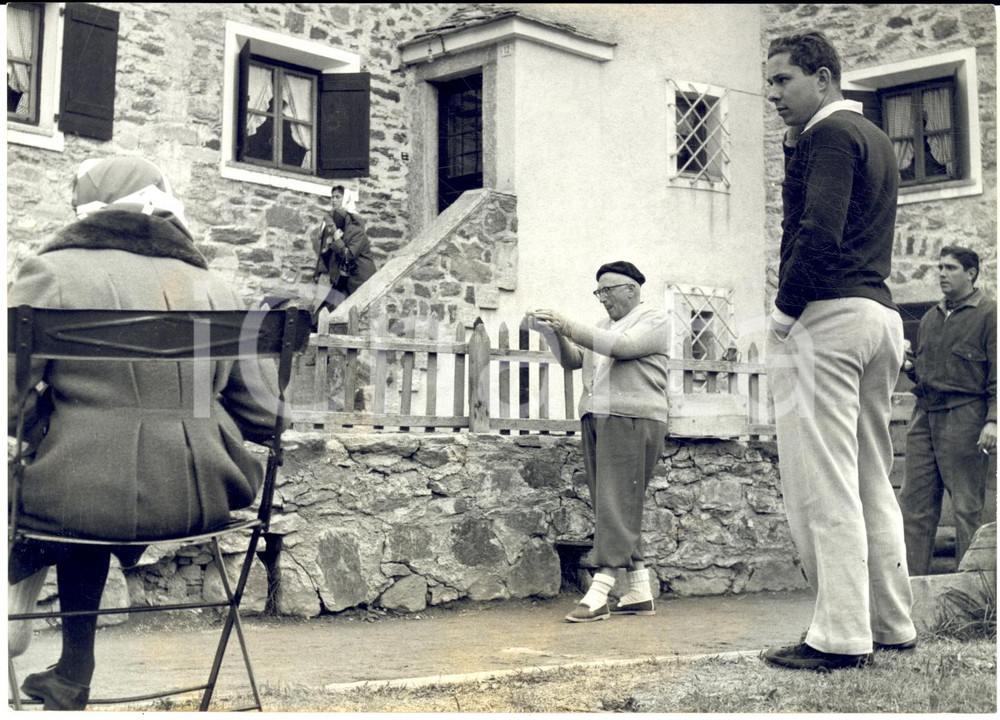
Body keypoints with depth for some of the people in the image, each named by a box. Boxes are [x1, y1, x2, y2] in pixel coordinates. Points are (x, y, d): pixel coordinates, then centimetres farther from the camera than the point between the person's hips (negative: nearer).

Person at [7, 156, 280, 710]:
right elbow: (264, 416, 11)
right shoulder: (214, 290, 11)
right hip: (201, 502, 5)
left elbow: (6, 399, -7)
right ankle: (72, 675, 44)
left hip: (84, 503, -5)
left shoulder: (52, 273, -2)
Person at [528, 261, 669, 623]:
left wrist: (569, 327, -19)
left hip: (631, 422, -8)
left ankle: (598, 595, -18)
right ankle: (640, 593, 9)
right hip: (596, 420, 8)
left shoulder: (654, 321, 2)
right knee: (611, 509, 4)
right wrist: (552, 332, 1)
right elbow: (572, 360, 18)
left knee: (617, 506, -13)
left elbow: (622, 346, -16)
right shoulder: (604, 326, 25)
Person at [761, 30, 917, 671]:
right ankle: (892, 625, 16)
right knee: (871, 480, 12)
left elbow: (819, 233, -18)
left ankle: (840, 636, -8)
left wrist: (783, 313, -11)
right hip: (883, 316, 10)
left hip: (829, 315, -10)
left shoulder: (827, 134, -6)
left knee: (823, 484, -8)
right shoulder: (877, 140, 24)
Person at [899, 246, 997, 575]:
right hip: (925, 415, 6)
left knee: (967, 505, -4)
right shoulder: (930, 317, 21)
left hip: (964, 417, -6)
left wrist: (992, 421, -17)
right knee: (914, 500, 1)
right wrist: (909, 366, 7)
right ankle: (909, 578, 3)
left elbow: (996, 374, -6)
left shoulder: (988, 313, 1)